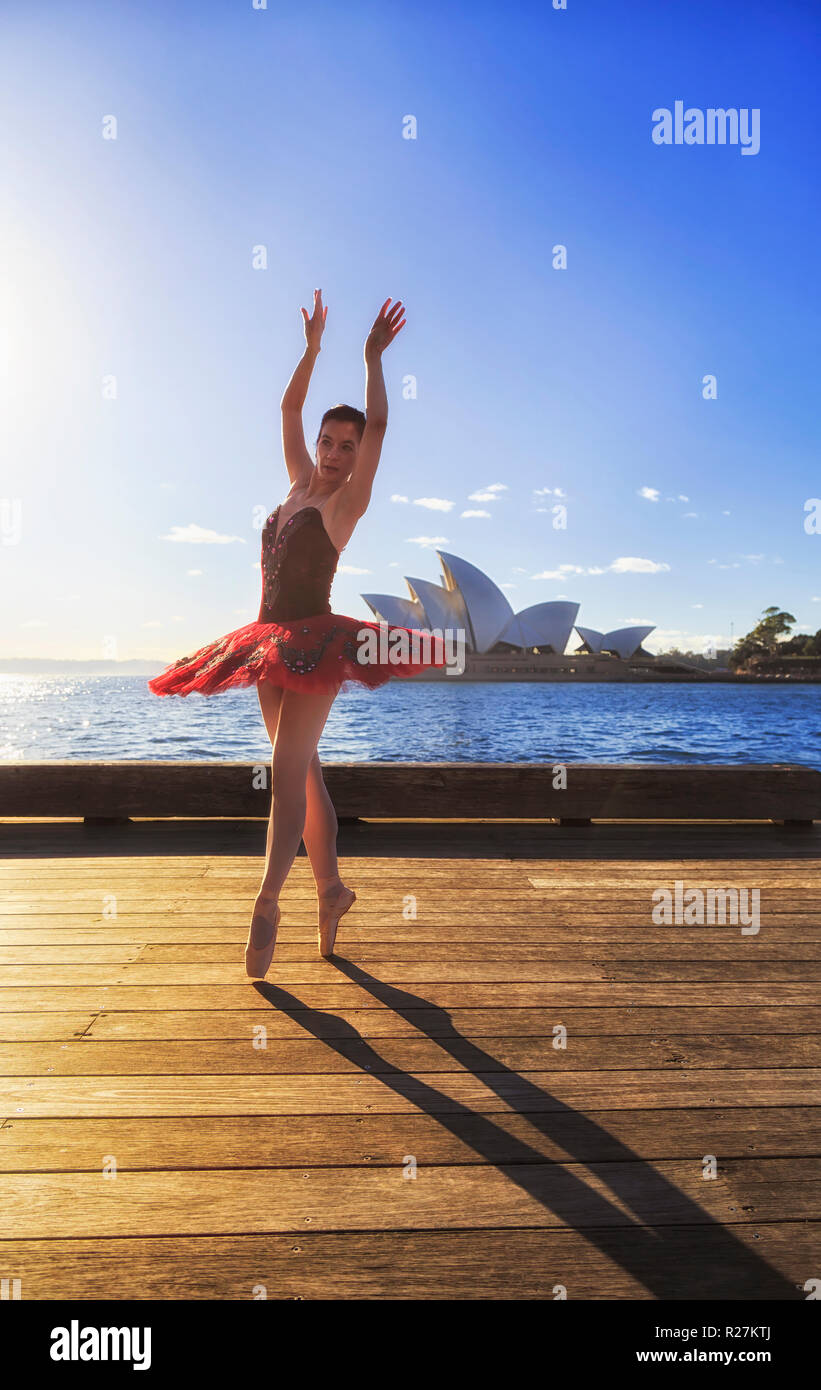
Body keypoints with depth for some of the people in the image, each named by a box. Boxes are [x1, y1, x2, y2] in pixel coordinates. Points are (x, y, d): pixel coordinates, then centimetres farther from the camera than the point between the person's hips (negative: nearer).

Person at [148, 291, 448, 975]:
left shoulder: (348, 500, -1)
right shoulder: (300, 482, 16)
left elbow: (378, 424, -10)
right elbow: (290, 408, 21)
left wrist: (373, 355, -5)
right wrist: (313, 347, 17)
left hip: (317, 642, -7)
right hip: (271, 641, 7)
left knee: (288, 768, -12)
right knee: (301, 769, 9)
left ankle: (267, 902, -6)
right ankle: (331, 887, 19)